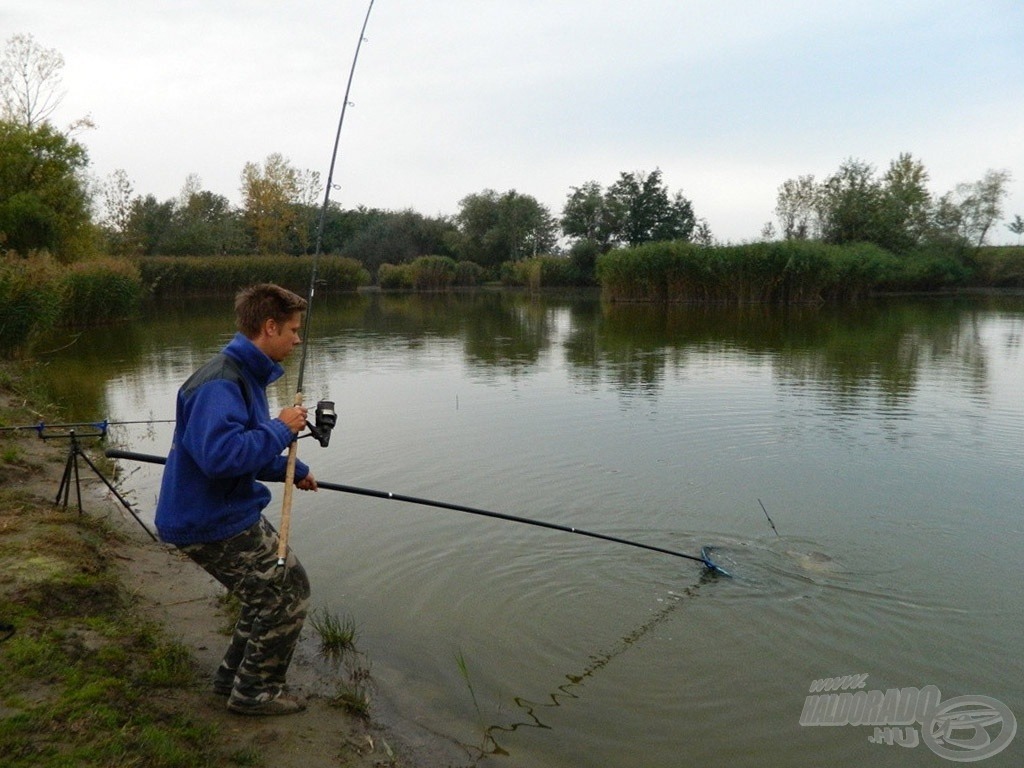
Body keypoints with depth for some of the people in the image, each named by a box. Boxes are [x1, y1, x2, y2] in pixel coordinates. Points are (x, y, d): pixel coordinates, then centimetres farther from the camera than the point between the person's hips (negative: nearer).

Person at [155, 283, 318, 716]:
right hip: (210, 522, -10)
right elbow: (220, 453, -37)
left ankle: (234, 675, 34)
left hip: (227, 513, 11)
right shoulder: (220, 382, -24)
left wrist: (293, 470, 19)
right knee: (288, 593, -2)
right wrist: (281, 429, -25)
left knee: (270, 588, 21)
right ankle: (254, 692, 14)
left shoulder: (249, 375, 11)